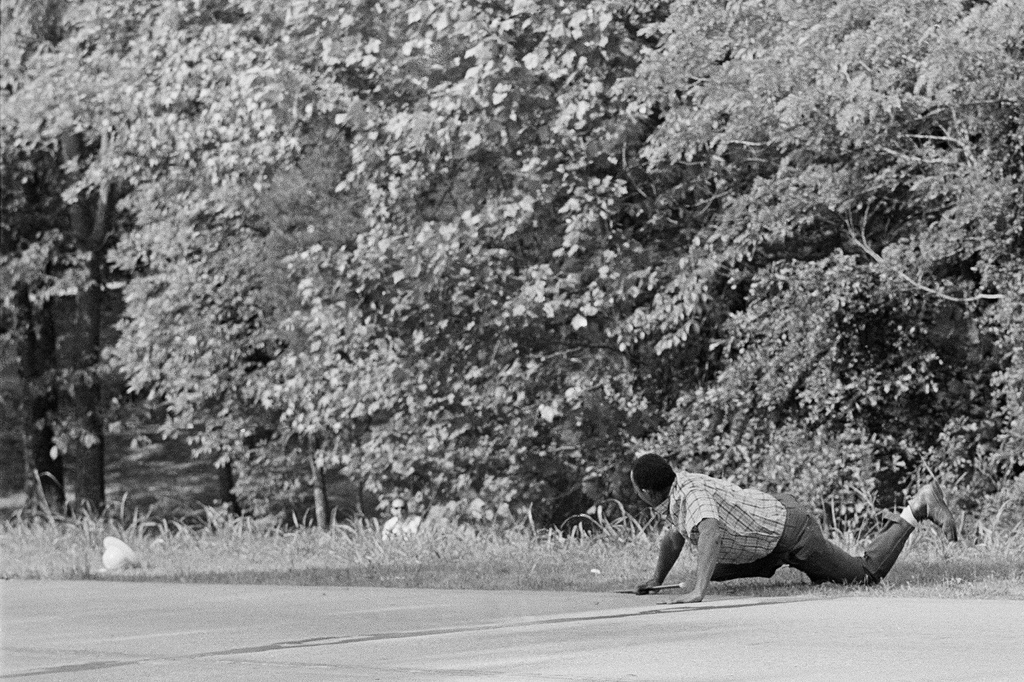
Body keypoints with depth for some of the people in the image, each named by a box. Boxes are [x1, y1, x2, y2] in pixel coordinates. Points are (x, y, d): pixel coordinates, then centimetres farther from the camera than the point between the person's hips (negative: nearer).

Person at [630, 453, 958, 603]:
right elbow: (672, 537, 19)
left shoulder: (691, 493, -31)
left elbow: (710, 534, -51)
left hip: (792, 533, -9)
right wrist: (656, 580, 17)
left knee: (866, 574, 4)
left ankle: (920, 506, 14)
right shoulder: (678, 486, -2)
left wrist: (698, 592, -56)